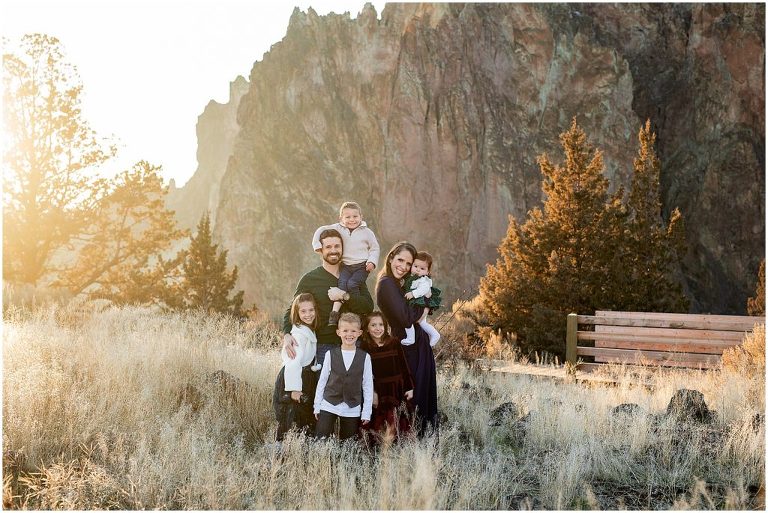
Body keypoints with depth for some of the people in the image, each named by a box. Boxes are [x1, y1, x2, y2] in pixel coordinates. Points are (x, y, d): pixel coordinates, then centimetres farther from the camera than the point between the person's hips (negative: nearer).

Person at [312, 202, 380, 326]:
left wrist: (372, 261, -4)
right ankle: (335, 312, -27)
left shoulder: (366, 232, 5)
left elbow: (375, 248, 11)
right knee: (342, 282, -24)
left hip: (362, 266, -1)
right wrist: (317, 245, -5)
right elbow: (321, 230, 7)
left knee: (351, 284, -24)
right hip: (345, 265, 1)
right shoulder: (338, 228, 5)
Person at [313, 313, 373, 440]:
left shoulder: (365, 357, -1)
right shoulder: (331, 354, -1)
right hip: (329, 406, 0)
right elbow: (322, 381, 5)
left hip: (352, 409, 0)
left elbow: (368, 386, 2)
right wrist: (317, 406, 5)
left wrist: (366, 413, 0)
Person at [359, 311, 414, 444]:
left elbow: (404, 367, 5)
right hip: (377, 392, -1)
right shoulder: (364, 347, -4)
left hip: (396, 391, 1)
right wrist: (371, 393, -12)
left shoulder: (394, 343, 0)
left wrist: (409, 387, 6)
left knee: (393, 427, 2)